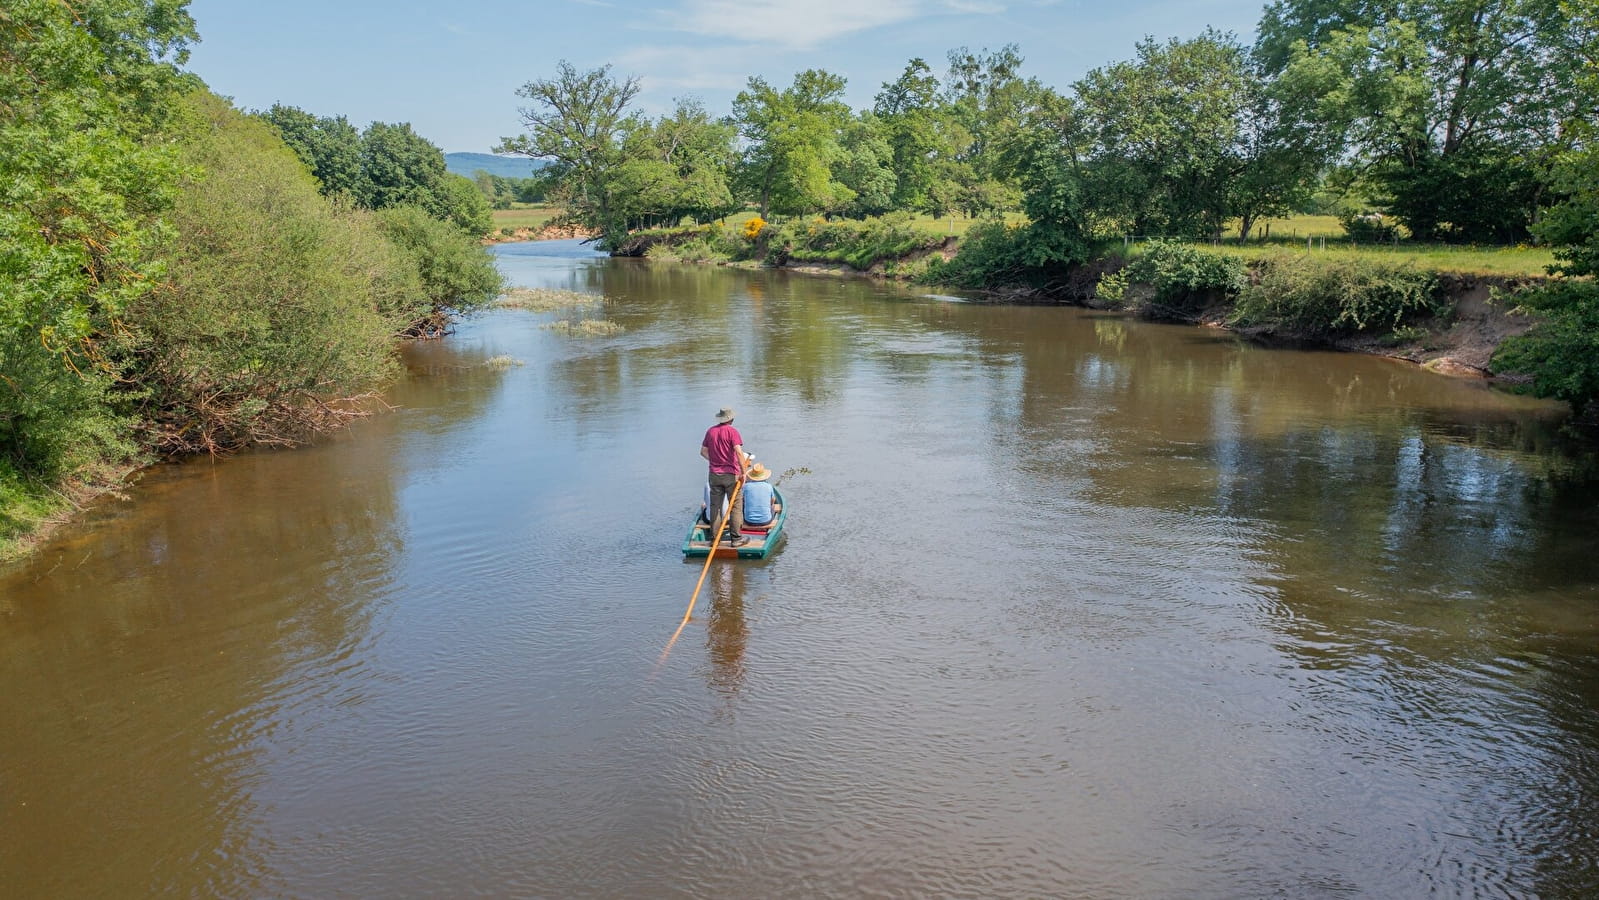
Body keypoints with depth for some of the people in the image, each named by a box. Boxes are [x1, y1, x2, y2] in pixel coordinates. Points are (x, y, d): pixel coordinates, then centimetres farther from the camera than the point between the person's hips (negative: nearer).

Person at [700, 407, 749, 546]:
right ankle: (736, 538, 3)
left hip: (714, 474, 5)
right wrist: (743, 472, -17)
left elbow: (703, 451, 10)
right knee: (734, 506, 2)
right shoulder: (732, 432, -11)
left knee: (715, 506, 11)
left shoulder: (710, 431, 5)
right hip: (731, 474, -5)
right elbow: (739, 452, -22)